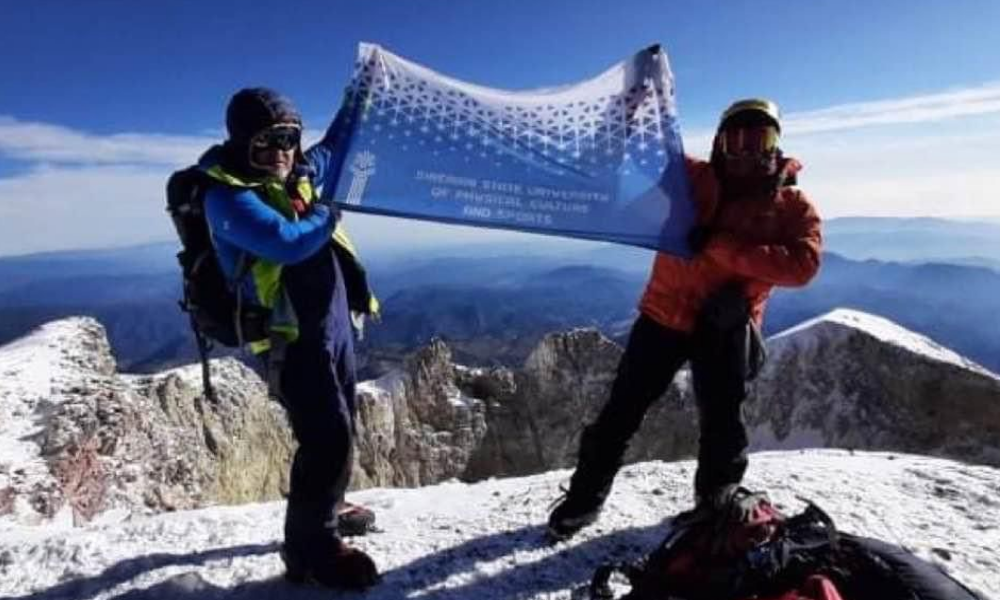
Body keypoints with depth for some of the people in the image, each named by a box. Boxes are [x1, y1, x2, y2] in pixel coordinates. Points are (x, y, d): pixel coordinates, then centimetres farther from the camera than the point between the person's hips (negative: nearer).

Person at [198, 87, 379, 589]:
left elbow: (334, 148, 28)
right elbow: (288, 243, -29)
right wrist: (331, 208, -13)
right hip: (291, 338, -8)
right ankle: (311, 547, 8)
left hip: (335, 325, 8)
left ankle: (323, 507, 41)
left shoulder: (298, 174, 9)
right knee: (329, 438, -11)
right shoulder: (227, 197, -15)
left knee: (337, 431, 18)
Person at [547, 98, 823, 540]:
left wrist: (726, 248, -25)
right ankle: (585, 497, 20)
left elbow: (803, 265, -16)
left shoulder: (792, 205, 0)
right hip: (665, 314, 1)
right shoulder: (692, 178, 3)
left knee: (722, 423, 9)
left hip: (727, 329, 0)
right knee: (622, 411, 4)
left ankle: (716, 501, 36)